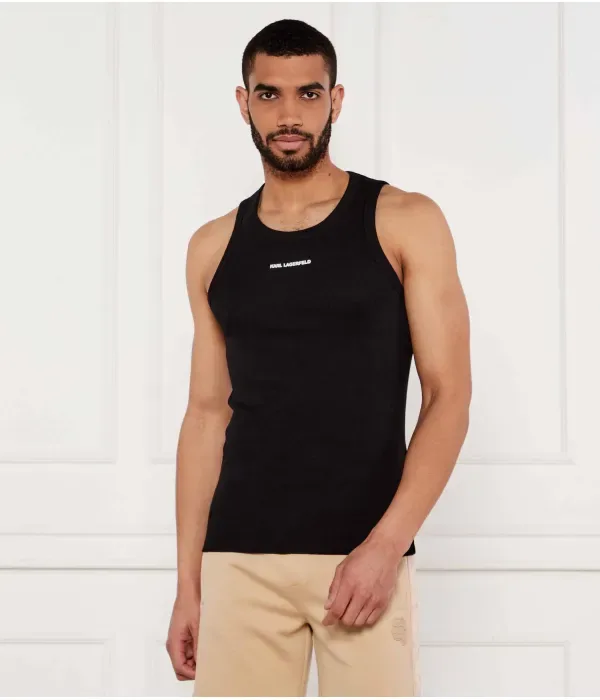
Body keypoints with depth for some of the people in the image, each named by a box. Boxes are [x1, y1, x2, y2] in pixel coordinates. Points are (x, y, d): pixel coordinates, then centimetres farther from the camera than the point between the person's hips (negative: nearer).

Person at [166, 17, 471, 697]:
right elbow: (208, 413, 12)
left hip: (366, 551, -2)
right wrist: (187, 582, 8)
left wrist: (385, 545, -14)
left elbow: (449, 395, -3)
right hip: (240, 557, 2)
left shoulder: (405, 223, 1)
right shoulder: (213, 247, 10)